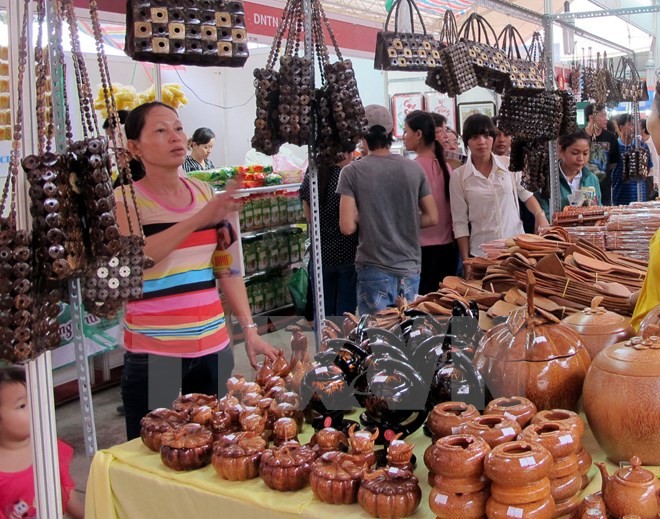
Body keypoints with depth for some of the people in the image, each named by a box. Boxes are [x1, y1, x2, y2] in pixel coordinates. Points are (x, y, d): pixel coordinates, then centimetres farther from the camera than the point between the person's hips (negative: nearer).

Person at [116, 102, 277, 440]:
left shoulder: (206, 193, 8)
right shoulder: (126, 199, -5)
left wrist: (249, 330, 4)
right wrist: (198, 219, -29)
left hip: (214, 347, 4)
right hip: (153, 354, -4)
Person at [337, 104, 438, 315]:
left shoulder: (352, 172, -10)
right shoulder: (414, 168, 1)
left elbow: (347, 227, -14)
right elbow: (431, 218, 6)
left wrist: (364, 223, 6)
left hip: (375, 270, -4)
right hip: (410, 268, 4)